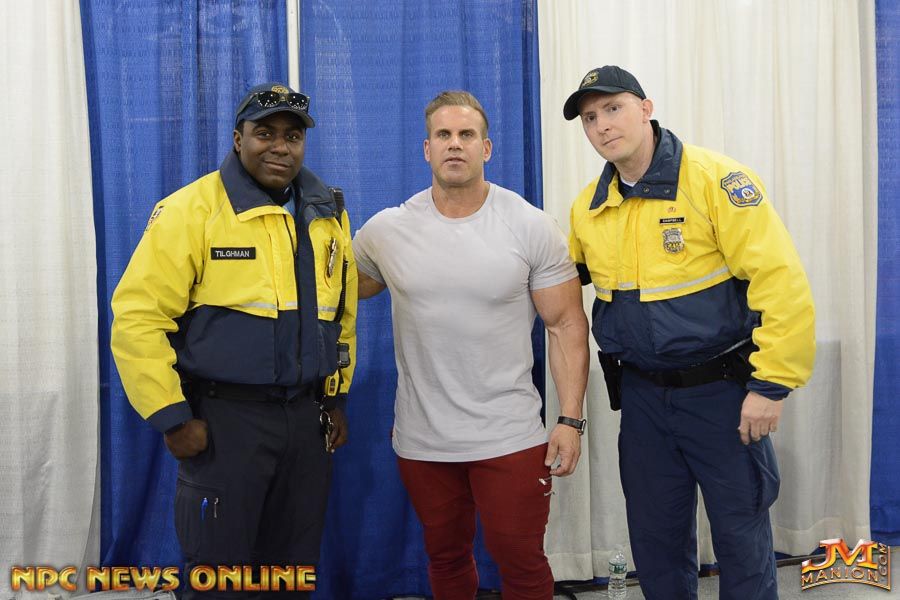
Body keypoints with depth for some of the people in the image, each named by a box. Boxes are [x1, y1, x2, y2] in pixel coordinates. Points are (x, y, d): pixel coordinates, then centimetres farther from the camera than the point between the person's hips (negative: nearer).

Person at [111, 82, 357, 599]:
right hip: (224, 418, -5)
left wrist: (337, 399, 15)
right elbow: (139, 317, -13)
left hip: (308, 415, 5)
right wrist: (172, 417, -14)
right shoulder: (192, 209, -10)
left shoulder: (329, 213, 8)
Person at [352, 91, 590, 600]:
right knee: (446, 558, 18)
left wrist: (571, 420, -9)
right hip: (421, 440, 2)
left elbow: (566, 324, -4)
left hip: (511, 438, -2)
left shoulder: (533, 228, -7)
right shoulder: (386, 230, -2)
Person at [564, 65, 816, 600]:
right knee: (655, 537, 16)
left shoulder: (716, 179, -15)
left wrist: (771, 385, -19)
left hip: (721, 391, -5)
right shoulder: (587, 209, 3)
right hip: (642, 394, 5)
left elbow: (781, 281, -19)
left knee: (741, 536, 8)